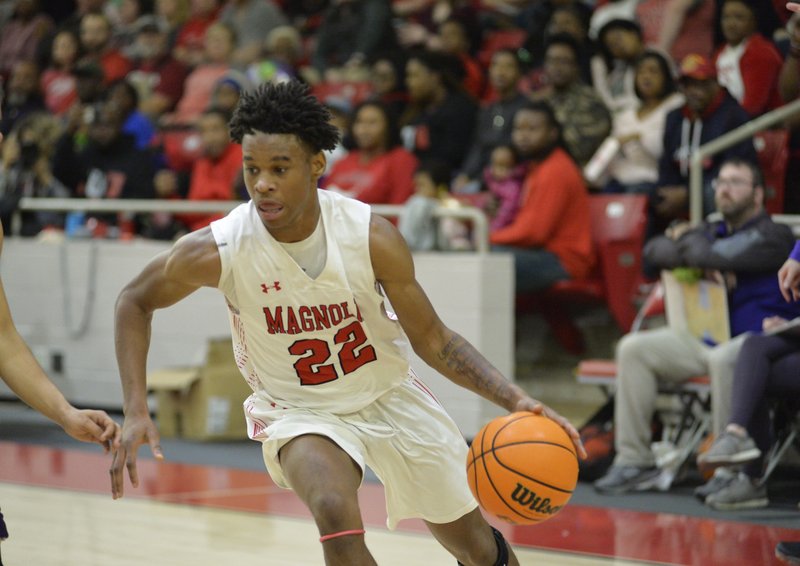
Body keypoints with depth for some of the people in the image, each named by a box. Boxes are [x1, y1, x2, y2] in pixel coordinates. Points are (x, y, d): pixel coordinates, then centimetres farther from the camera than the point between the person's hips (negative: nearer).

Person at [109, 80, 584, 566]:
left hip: (388, 394, 2)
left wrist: (516, 401, -26)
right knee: (336, 513, -34)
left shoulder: (371, 235, -25)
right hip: (299, 411, -2)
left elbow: (431, 338, -13)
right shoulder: (217, 251, -26)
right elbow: (135, 301, -6)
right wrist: (136, 411, -15)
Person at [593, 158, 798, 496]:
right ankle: (634, 461, -13)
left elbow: (710, 256, -18)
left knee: (723, 358, -40)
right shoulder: (712, 231, 21)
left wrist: (686, 238, 5)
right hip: (705, 340, 7)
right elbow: (654, 251, 10)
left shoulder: (773, 235, -4)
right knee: (634, 348, -12)